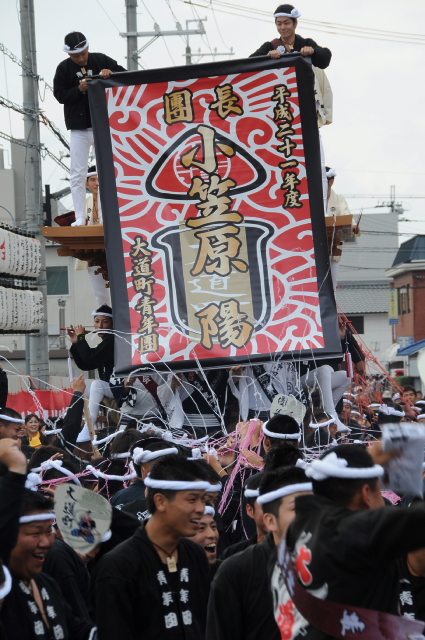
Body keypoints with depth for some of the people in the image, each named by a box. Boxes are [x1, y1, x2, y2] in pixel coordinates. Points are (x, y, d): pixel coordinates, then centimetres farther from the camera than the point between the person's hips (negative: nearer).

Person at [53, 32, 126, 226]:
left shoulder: (101, 61, 0)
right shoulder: (63, 68, 0)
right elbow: (59, 95, -3)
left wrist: (111, 73, -19)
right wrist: (79, 89, -19)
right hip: (79, 129, 0)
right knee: (78, 175, -1)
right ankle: (80, 218, 2)